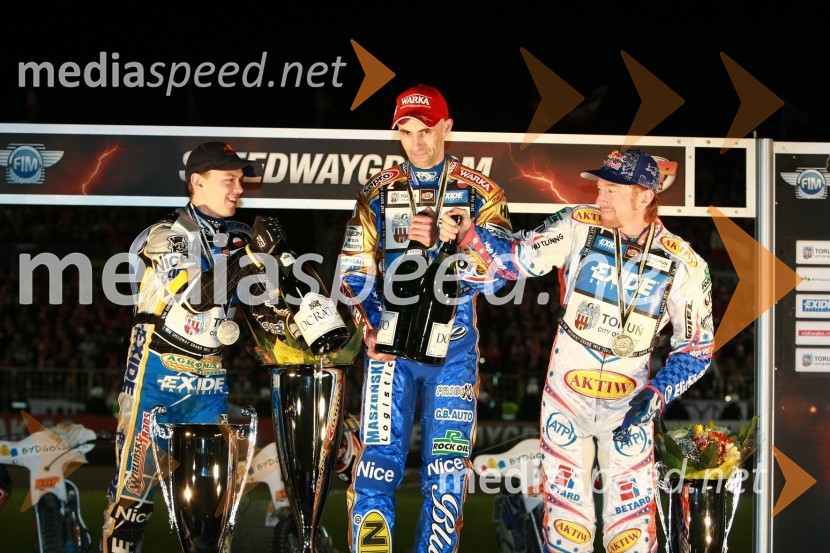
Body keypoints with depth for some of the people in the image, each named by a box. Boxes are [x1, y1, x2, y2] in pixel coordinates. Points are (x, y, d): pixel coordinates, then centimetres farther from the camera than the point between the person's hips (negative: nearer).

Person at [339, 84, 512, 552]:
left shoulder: (481, 193, 3)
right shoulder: (379, 192, 8)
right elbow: (355, 272, 6)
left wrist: (440, 243, -22)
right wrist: (371, 330, -9)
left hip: (454, 345, 0)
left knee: (447, 472, 1)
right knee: (379, 463, -6)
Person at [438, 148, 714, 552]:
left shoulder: (684, 264, -10)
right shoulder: (578, 227, -8)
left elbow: (696, 348, -3)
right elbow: (512, 258, -9)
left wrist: (656, 396, -16)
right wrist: (466, 232, -26)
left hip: (628, 409, -1)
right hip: (565, 401, 1)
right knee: (566, 518, 5)